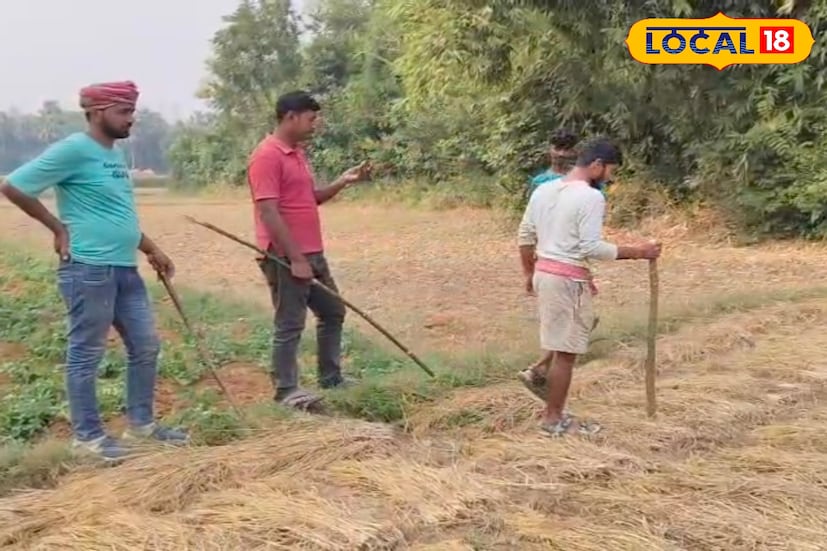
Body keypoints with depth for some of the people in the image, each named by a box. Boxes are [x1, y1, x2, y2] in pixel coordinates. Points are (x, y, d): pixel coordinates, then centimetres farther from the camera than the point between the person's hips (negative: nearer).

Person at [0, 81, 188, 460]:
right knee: (86, 354, 3)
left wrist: (152, 250, 21)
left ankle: (140, 423, 25)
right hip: (88, 270, -9)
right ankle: (87, 434, 15)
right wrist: (60, 228, -8)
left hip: (125, 269, 9)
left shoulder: (115, 154, 15)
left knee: (146, 346, 13)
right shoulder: (73, 149, -12)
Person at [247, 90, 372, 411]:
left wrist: (344, 181, 6)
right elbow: (268, 213, -21)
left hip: (312, 253, 10)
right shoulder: (267, 156, -16)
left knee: (333, 311, 17)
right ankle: (286, 391, 12)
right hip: (287, 258, -10)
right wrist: (295, 258, -22)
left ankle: (331, 380, 30)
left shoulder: (297, 153, 14)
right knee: (290, 324, -1)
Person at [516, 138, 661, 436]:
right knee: (566, 350, 3)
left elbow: (524, 235, 12)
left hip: (544, 273, 9)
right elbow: (592, 248, -20)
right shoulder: (591, 197, -15)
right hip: (568, 279, -9)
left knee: (581, 326, 28)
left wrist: (529, 273, 22)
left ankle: (539, 373, 24)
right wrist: (636, 252, -13)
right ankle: (554, 419, 13)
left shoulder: (543, 190, 9)